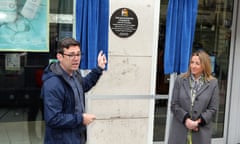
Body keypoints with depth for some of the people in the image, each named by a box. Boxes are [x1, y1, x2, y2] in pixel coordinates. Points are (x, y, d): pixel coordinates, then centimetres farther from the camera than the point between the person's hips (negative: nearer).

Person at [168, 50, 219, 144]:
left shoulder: (213, 83, 2)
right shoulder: (180, 80, 5)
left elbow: (213, 109, 1)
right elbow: (174, 105, 1)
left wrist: (199, 121, -13)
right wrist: (186, 119, -12)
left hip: (201, 133, -1)